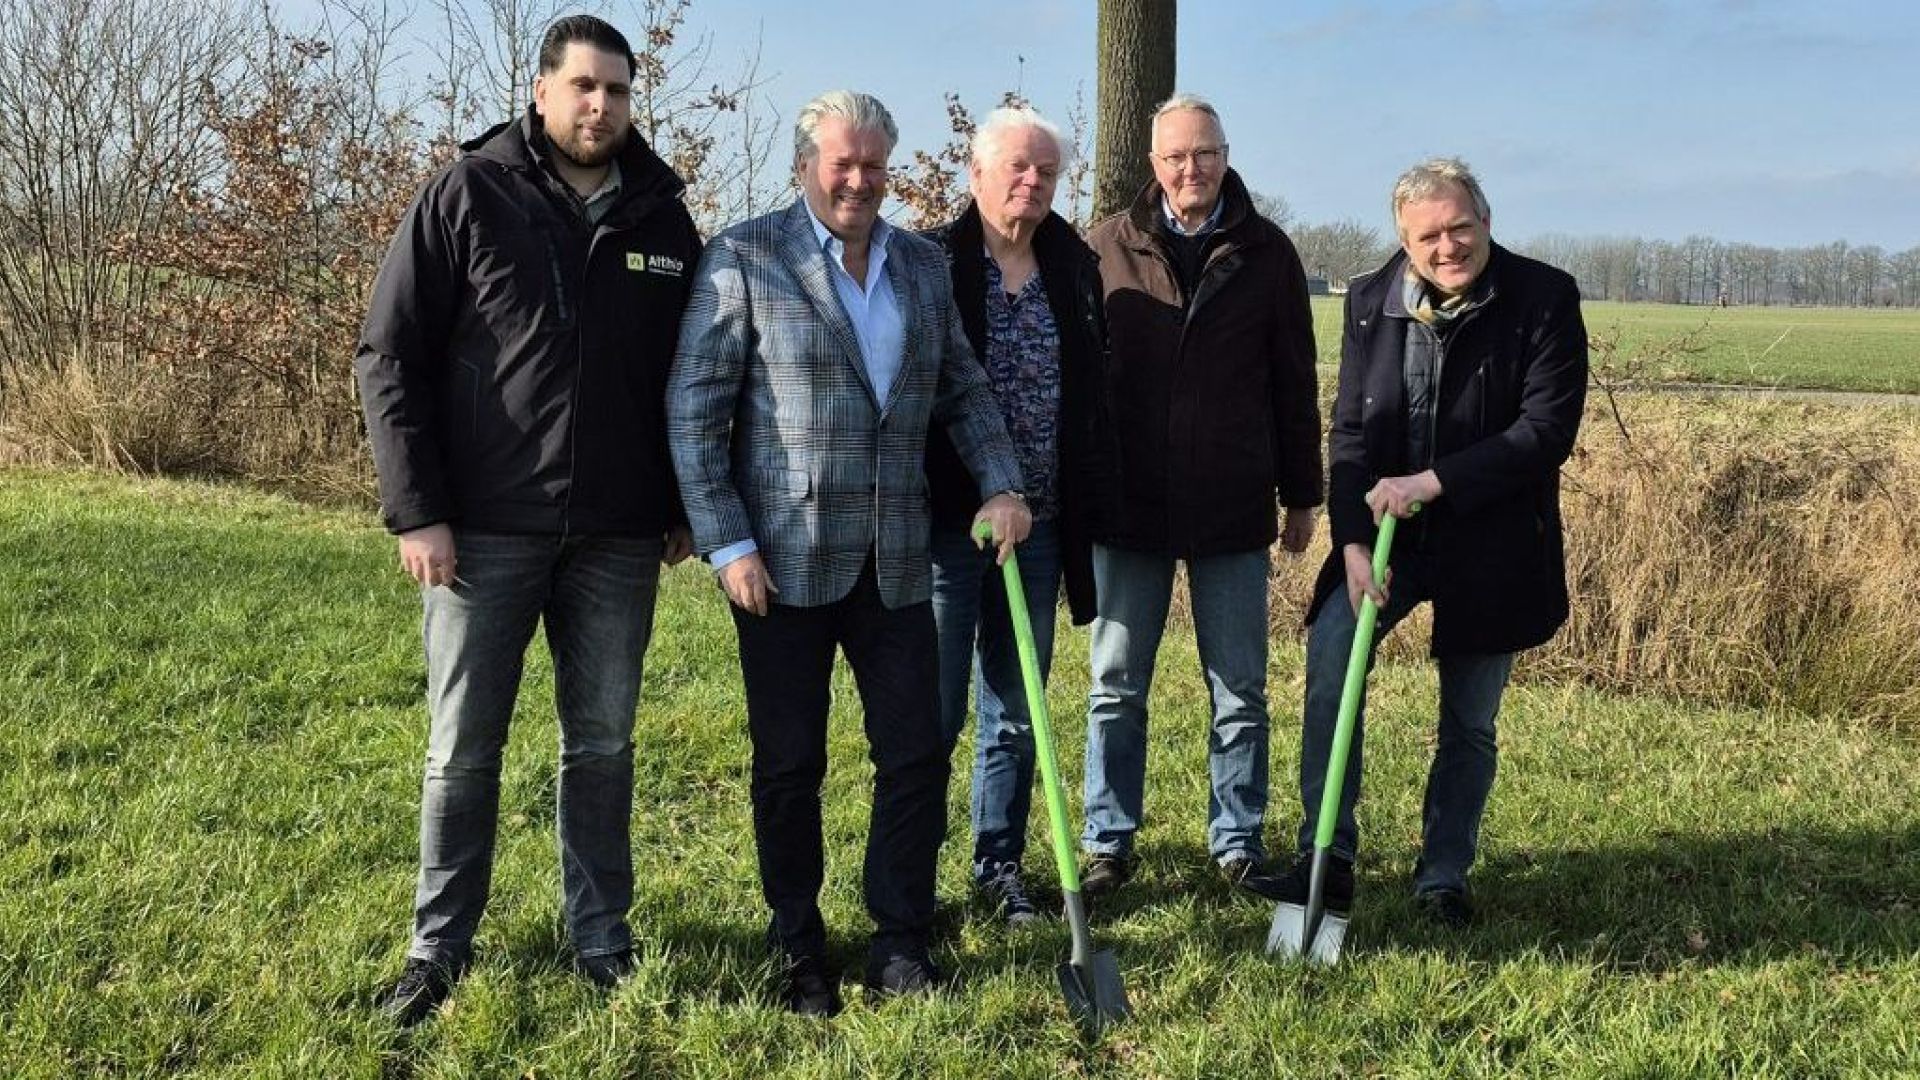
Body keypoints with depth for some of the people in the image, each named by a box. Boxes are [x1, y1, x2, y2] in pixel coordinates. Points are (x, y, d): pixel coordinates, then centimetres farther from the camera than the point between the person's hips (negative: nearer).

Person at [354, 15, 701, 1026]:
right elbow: (390, 357, -5)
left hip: (618, 535, 3)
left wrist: (686, 507, 10)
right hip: (486, 527, -2)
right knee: (461, 750, 6)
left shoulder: (662, 218, 6)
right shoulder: (466, 197, -3)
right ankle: (439, 946, 19)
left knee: (602, 745, 10)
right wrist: (417, 510, -10)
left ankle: (600, 938, 23)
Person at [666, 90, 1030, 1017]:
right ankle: (799, 955, 23)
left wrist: (999, 483, 1)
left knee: (916, 755, 5)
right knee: (789, 765, 7)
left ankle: (901, 943, 20)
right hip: (784, 561, -4)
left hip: (894, 560, 4)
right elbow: (694, 410, -7)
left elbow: (963, 388, 17)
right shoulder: (744, 259, -5)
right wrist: (727, 543, -12)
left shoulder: (923, 264, 10)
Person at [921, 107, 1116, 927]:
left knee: (1017, 713, 13)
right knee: (932, 709, 1)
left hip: (1039, 526, 5)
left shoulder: (1075, 269, 9)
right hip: (946, 521, -4)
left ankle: (1000, 864, 26)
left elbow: (1093, 394, 14)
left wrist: (1091, 501, 9)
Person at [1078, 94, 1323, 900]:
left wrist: (1301, 494, 8)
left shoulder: (1266, 253, 3)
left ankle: (1237, 844, 22)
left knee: (1240, 692, 9)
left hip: (1234, 509, 0)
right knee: (1115, 688, 8)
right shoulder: (1108, 247, 1)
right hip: (1128, 507, 0)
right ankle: (1108, 843, 20)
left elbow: (1295, 383, 7)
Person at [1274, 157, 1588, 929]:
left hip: (1489, 544, -1)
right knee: (1330, 658, -21)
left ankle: (1443, 876, 25)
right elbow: (1350, 432, 0)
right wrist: (1353, 543, -13)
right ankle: (1327, 858, -10)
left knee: (1469, 724, 8)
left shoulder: (1543, 299, -9)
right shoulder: (1371, 301, 1)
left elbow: (1548, 429, -15)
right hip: (1384, 531, 2)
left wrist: (1432, 482, -21)